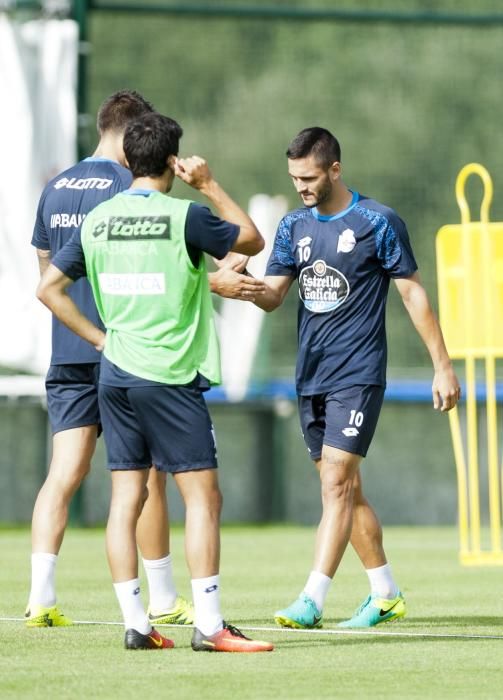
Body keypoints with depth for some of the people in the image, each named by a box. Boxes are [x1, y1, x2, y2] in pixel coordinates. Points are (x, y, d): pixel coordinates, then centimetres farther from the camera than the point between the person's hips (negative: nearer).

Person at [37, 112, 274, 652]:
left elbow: (49, 289, 10)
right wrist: (209, 186, 10)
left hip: (115, 374, 6)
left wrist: (99, 337, 14)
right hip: (169, 378, -6)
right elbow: (252, 240, 5)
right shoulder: (183, 217, -9)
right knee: (202, 497, -3)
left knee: (126, 497, 7)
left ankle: (134, 623, 6)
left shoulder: (97, 220, 7)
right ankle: (208, 625, -9)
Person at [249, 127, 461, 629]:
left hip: (358, 376, -6)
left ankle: (312, 601, -17)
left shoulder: (378, 223, -6)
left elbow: (412, 293, -2)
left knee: (336, 483, -14)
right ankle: (385, 594, 22)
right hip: (310, 377, 6)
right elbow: (274, 296, 6)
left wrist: (442, 366, -3)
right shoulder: (294, 225, 10)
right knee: (344, 488, 10)